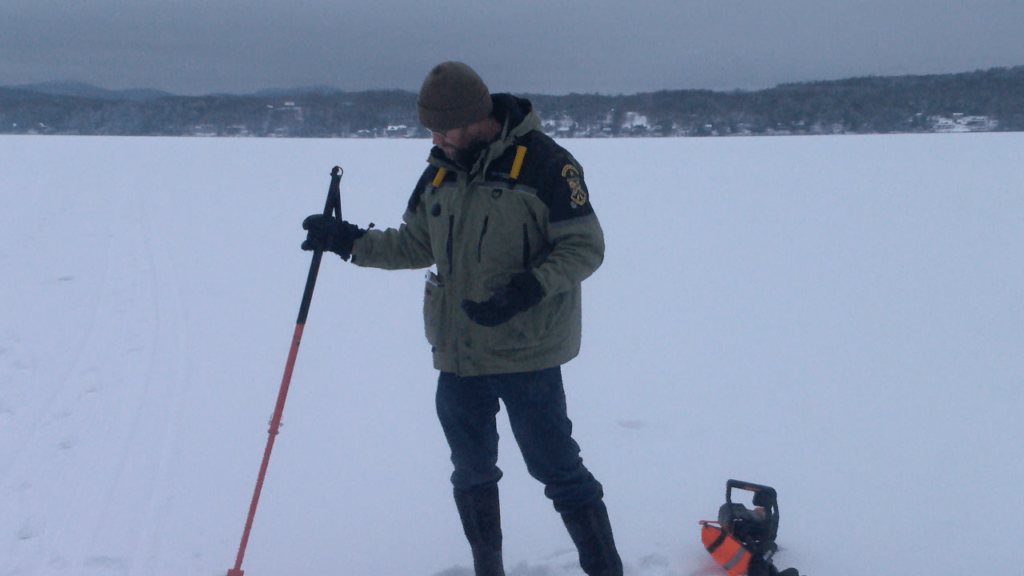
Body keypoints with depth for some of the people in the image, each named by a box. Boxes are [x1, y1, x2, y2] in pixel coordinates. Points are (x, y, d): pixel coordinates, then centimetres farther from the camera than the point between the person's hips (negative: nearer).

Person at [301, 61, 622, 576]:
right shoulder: (440, 171, 8)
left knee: (556, 469, 1)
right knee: (471, 474, 16)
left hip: (526, 354, -6)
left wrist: (525, 290, -25)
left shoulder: (543, 163, -13)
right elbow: (416, 245, 18)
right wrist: (350, 241, 7)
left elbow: (585, 247, -13)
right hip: (457, 354, 7)